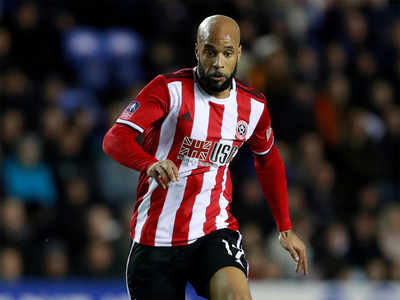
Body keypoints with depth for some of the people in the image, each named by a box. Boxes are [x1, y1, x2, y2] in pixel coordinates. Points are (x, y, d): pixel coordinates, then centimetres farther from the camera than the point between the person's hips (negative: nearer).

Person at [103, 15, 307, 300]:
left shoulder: (254, 105, 5)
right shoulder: (169, 89, -9)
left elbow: (269, 161, 24)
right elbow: (115, 139, -20)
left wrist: (286, 229, 23)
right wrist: (151, 164, -41)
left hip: (215, 229, 2)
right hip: (156, 236, -2)